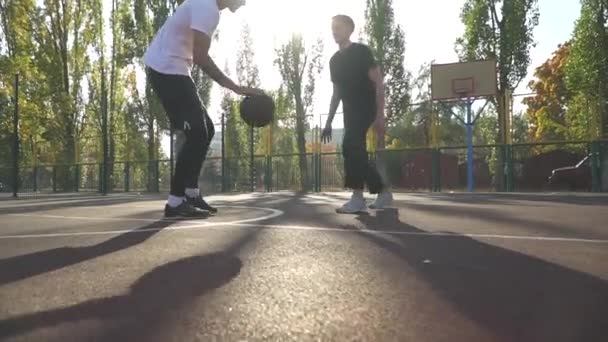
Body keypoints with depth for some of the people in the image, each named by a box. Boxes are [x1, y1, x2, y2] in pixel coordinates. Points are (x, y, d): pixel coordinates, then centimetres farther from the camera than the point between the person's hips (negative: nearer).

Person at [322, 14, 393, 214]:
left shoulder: (361, 51, -5)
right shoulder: (335, 60, 15)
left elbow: (379, 83, -10)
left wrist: (380, 115, -18)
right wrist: (329, 122, 15)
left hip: (366, 107, -7)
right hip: (350, 111, 8)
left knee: (350, 146, -23)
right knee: (357, 153, 4)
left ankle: (358, 198, -20)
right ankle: (383, 193, 17)